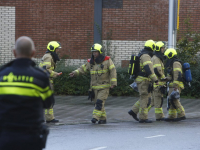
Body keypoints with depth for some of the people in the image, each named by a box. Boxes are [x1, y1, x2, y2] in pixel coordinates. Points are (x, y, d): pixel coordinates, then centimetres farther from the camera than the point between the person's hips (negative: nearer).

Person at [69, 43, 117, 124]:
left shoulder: (107, 60, -6)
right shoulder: (90, 62, 7)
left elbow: (113, 71, -8)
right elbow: (83, 69, 14)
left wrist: (113, 83, -16)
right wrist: (75, 73, -4)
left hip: (104, 87, -5)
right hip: (94, 87, 5)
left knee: (100, 102, -17)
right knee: (98, 103, 6)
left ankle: (96, 117, -22)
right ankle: (103, 119, 15)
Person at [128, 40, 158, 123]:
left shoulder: (142, 55, 18)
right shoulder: (146, 56, -16)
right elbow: (149, 69, -26)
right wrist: (155, 80, -27)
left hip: (141, 79, 10)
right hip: (143, 81, -10)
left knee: (146, 98, 15)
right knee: (145, 98, -6)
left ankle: (133, 111, 14)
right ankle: (143, 118, -4)